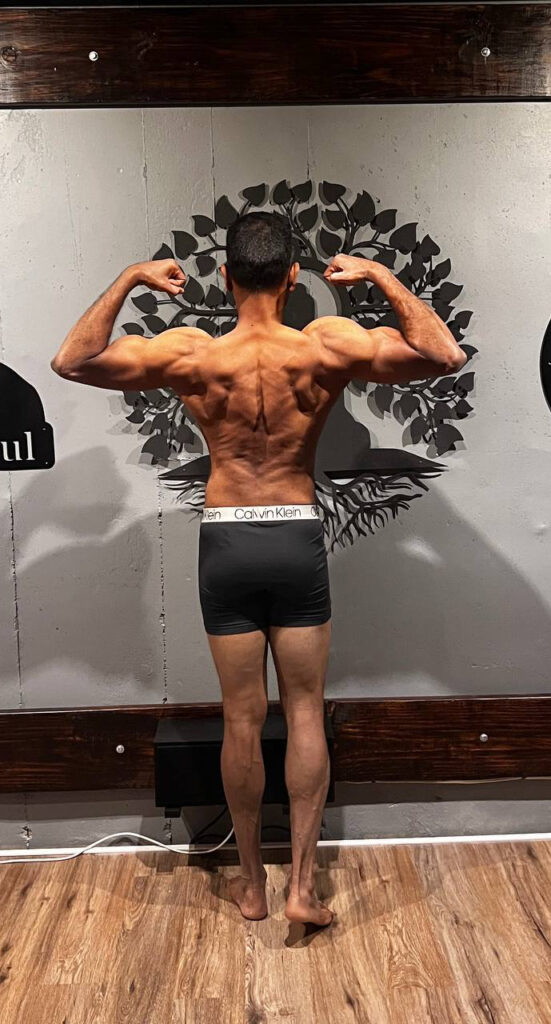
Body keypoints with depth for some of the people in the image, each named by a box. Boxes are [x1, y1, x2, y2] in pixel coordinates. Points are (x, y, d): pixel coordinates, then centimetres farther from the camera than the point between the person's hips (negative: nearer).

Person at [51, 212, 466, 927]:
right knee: (305, 714, 11)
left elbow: (73, 362, -3)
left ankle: (252, 883, 27)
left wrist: (128, 280, 3)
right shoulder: (327, 347, -10)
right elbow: (446, 357, -4)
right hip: (299, 541, 0)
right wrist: (380, 275, 1)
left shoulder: (193, 354, -10)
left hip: (226, 543, 0)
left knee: (243, 719, 11)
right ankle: (303, 886, 15)